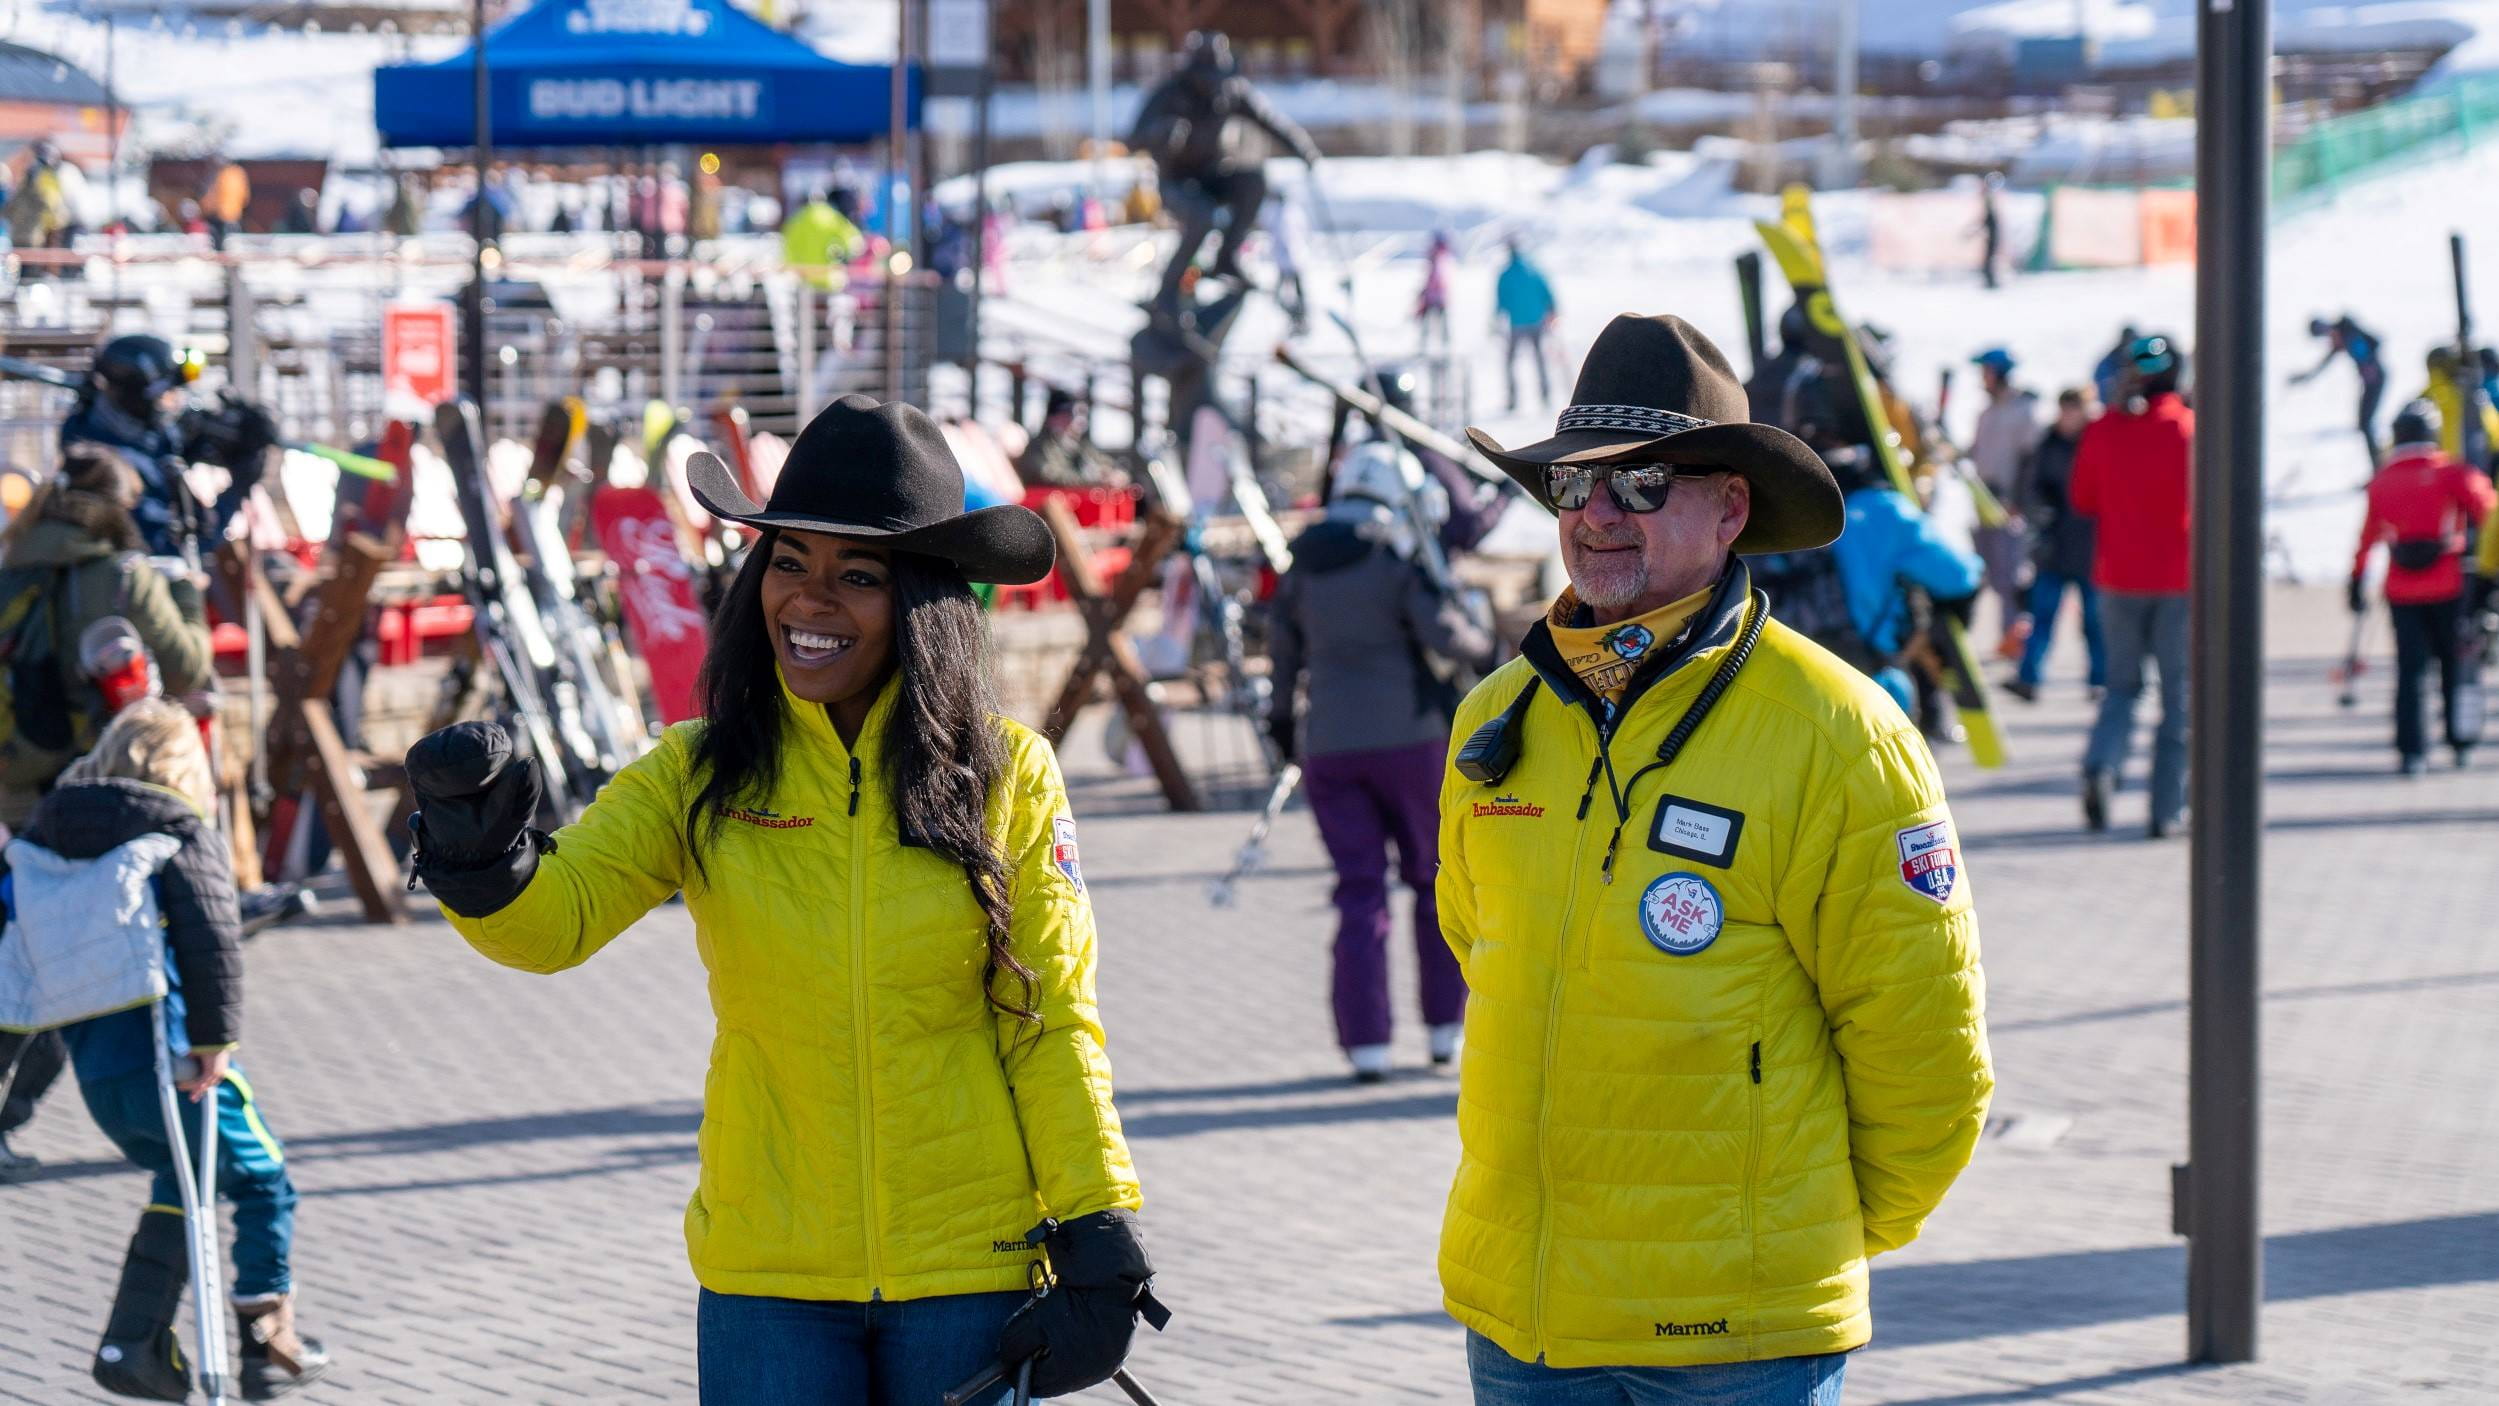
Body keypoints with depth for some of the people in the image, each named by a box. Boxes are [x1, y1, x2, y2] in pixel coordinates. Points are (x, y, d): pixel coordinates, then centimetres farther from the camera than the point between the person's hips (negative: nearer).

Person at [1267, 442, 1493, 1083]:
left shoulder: (1303, 566, 8)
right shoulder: (1401, 563, -7)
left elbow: (1283, 651, 17)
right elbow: (1444, 634, -16)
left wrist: (1283, 722, 31)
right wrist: (1485, 650, 5)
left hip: (1329, 746, 3)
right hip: (1409, 738, -3)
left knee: (1360, 893, 4)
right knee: (1436, 881, 12)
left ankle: (1366, 1040, -4)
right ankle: (1446, 1024, 13)